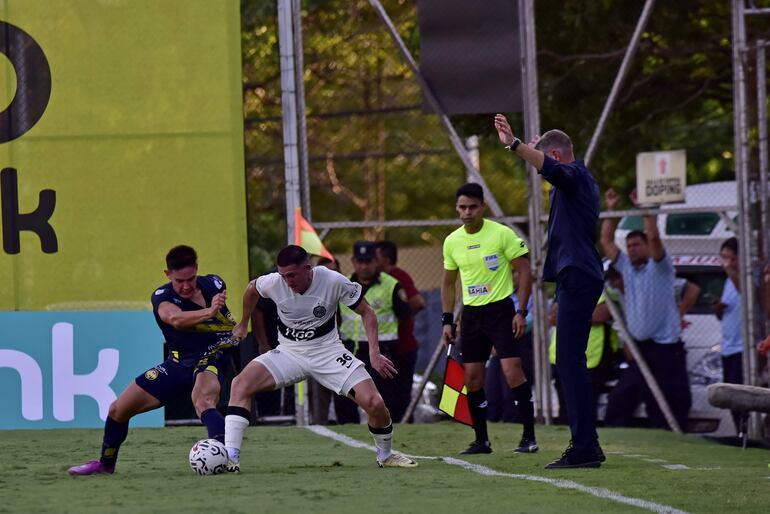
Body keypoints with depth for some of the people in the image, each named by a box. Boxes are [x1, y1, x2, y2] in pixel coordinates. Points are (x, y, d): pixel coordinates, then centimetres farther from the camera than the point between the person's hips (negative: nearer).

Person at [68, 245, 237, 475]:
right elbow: (175, 319, -42)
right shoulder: (162, 296, -16)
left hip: (212, 357, -3)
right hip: (178, 363, 3)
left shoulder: (213, 285, -12)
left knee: (203, 401, -40)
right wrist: (208, 312, -58)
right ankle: (105, 463, 34)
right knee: (118, 409, 8)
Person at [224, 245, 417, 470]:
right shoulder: (273, 283, -15)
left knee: (374, 403, -16)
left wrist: (374, 352, -15)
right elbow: (252, 288, 11)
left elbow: (366, 312, -6)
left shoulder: (334, 281, -20)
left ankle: (385, 456, 14)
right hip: (289, 352, 1)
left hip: (328, 351, -1)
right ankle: (230, 458, -24)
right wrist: (243, 323, 23)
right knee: (240, 384, -23)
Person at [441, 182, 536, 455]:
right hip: (471, 313, 5)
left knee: (512, 371, -15)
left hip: (500, 310, -5)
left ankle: (529, 437, -10)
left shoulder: (502, 234, -9)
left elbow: (524, 272, -6)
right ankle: (481, 440, 13)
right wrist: (447, 320, 11)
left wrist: (521, 312, -12)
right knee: (472, 377, 3)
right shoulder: (452, 242, 5)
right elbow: (448, 282, 17)